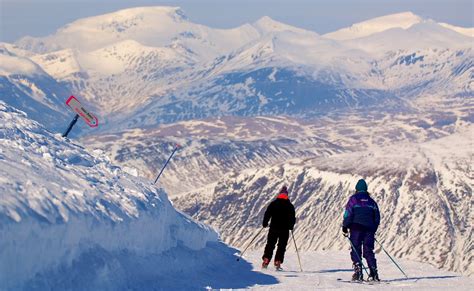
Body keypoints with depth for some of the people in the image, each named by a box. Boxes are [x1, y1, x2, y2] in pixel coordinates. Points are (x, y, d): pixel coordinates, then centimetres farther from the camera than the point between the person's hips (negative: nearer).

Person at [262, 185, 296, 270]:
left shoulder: (273, 204, -1)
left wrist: (265, 223, 11)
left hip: (273, 228, 1)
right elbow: (292, 218, 1)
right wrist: (290, 226, 17)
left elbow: (267, 214, -2)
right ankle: (278, 262, -4)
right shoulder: (290, 206, -1)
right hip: (285, 230, -1)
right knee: (282, 246, 6)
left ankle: (266, 261, 0)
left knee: (270, 245, 10)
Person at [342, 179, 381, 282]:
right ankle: (374, 274, -1)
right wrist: (373, 230, 23)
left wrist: (345, 227, -2)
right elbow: (377, 217, 15)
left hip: (356, 227, -4)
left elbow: (348, 213, -7)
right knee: (369, 251, 7)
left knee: (356, 250, -1)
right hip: (369, 229, 4)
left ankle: (358, 272, -13)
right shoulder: (371, 201, 15)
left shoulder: (353, 199, 2)